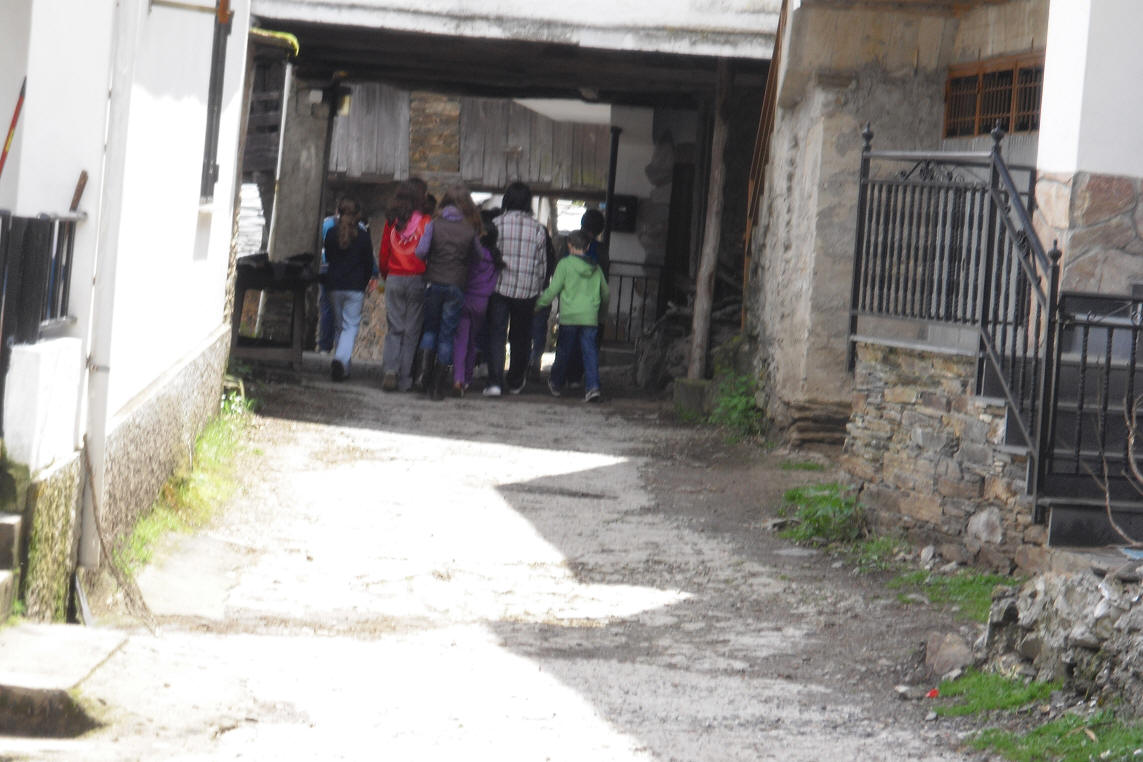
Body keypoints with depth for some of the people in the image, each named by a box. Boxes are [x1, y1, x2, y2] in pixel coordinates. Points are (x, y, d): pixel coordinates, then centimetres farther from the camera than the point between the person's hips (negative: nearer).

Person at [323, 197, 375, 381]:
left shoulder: (332, 233, -1)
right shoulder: (362, 236, -6)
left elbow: (328, 257, 9)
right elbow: (369, 262, -1)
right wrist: (364, 283, 13)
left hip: (334, 285, 3)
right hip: (355, 287, -3)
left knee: (338, 326, 15)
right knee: (351, 326, 0)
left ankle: (342, 367, 18)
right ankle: (340, 359, -23)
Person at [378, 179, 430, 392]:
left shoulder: (392, 222, 3)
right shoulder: (425, 222, -5)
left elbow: (383, 256, 8)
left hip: (394, 279, 2)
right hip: (417, 279, -2)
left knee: (394, 328, 8)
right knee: (412, 330, 3)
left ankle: (389, 370, -11)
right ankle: (404, 380, 2)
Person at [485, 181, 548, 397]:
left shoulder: (497, 224, -5)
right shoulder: (538, 229, -1)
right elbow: (542, 265, 5)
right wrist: (538, 291, 15)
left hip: (499, 288, -2)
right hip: (527, 291, 2)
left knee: (496, 335, -1)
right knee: (521, 338, 15)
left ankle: (495, 381, -15)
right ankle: (515, 382, 26)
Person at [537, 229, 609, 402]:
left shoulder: (565, 264, -5)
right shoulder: (596, 268, 9)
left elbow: (553, 290, -6)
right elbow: (605, 293, 20)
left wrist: (539, 303, 8)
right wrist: (602, 305, 39)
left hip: (569, 316, -3)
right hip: (590, 317, 3)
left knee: (563, 351, 11)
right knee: (590, 351, 1)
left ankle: (555, 383, 27)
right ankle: (593, 387, -13)